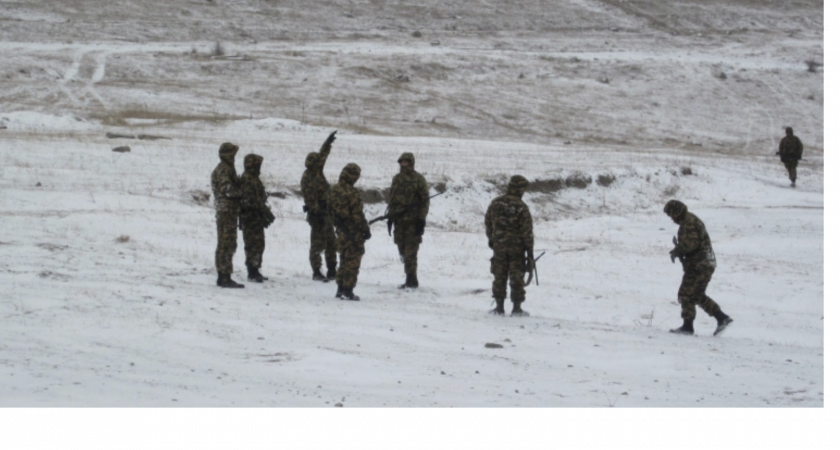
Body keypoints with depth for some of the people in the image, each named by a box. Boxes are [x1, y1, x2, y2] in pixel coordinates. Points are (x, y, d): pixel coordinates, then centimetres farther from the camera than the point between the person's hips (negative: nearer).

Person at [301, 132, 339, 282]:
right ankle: (317, 272, -1)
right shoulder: (308, 179, -16)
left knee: (331, 243, 12)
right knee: (318, 243, -5)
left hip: (326, 214, 10)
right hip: (318, 216, -10)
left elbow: (322, 155, 25)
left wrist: (328, 143, 23)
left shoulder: (317, 173, 10)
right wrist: (317, 213, -24)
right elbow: (310, 199, -21)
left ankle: (332, 271, 18)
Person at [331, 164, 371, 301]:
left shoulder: (335, 190, 4)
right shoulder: (353, 193, -21)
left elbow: (333, 210, 13)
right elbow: (357, 215, -20)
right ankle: (348, 291, 0)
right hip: (354, 232, -8)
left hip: (342, 231, 8)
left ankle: (340, 289, 21)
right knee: (352, 261, 0)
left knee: (344, 260, 18)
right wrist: (366, 229, -10)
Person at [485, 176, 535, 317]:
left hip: (499, 246, 3)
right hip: (517, 247, -3)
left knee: (499, 277, 11)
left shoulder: (496, 203, -2)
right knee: (517, 278, 4)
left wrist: (491, 239, 24)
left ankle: (499, 307, 13)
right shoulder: (522, 208, -15)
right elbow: (527, 232, -12)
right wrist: (530, 251, -4)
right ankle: (517, 308, 6)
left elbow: (488, 223, 9)